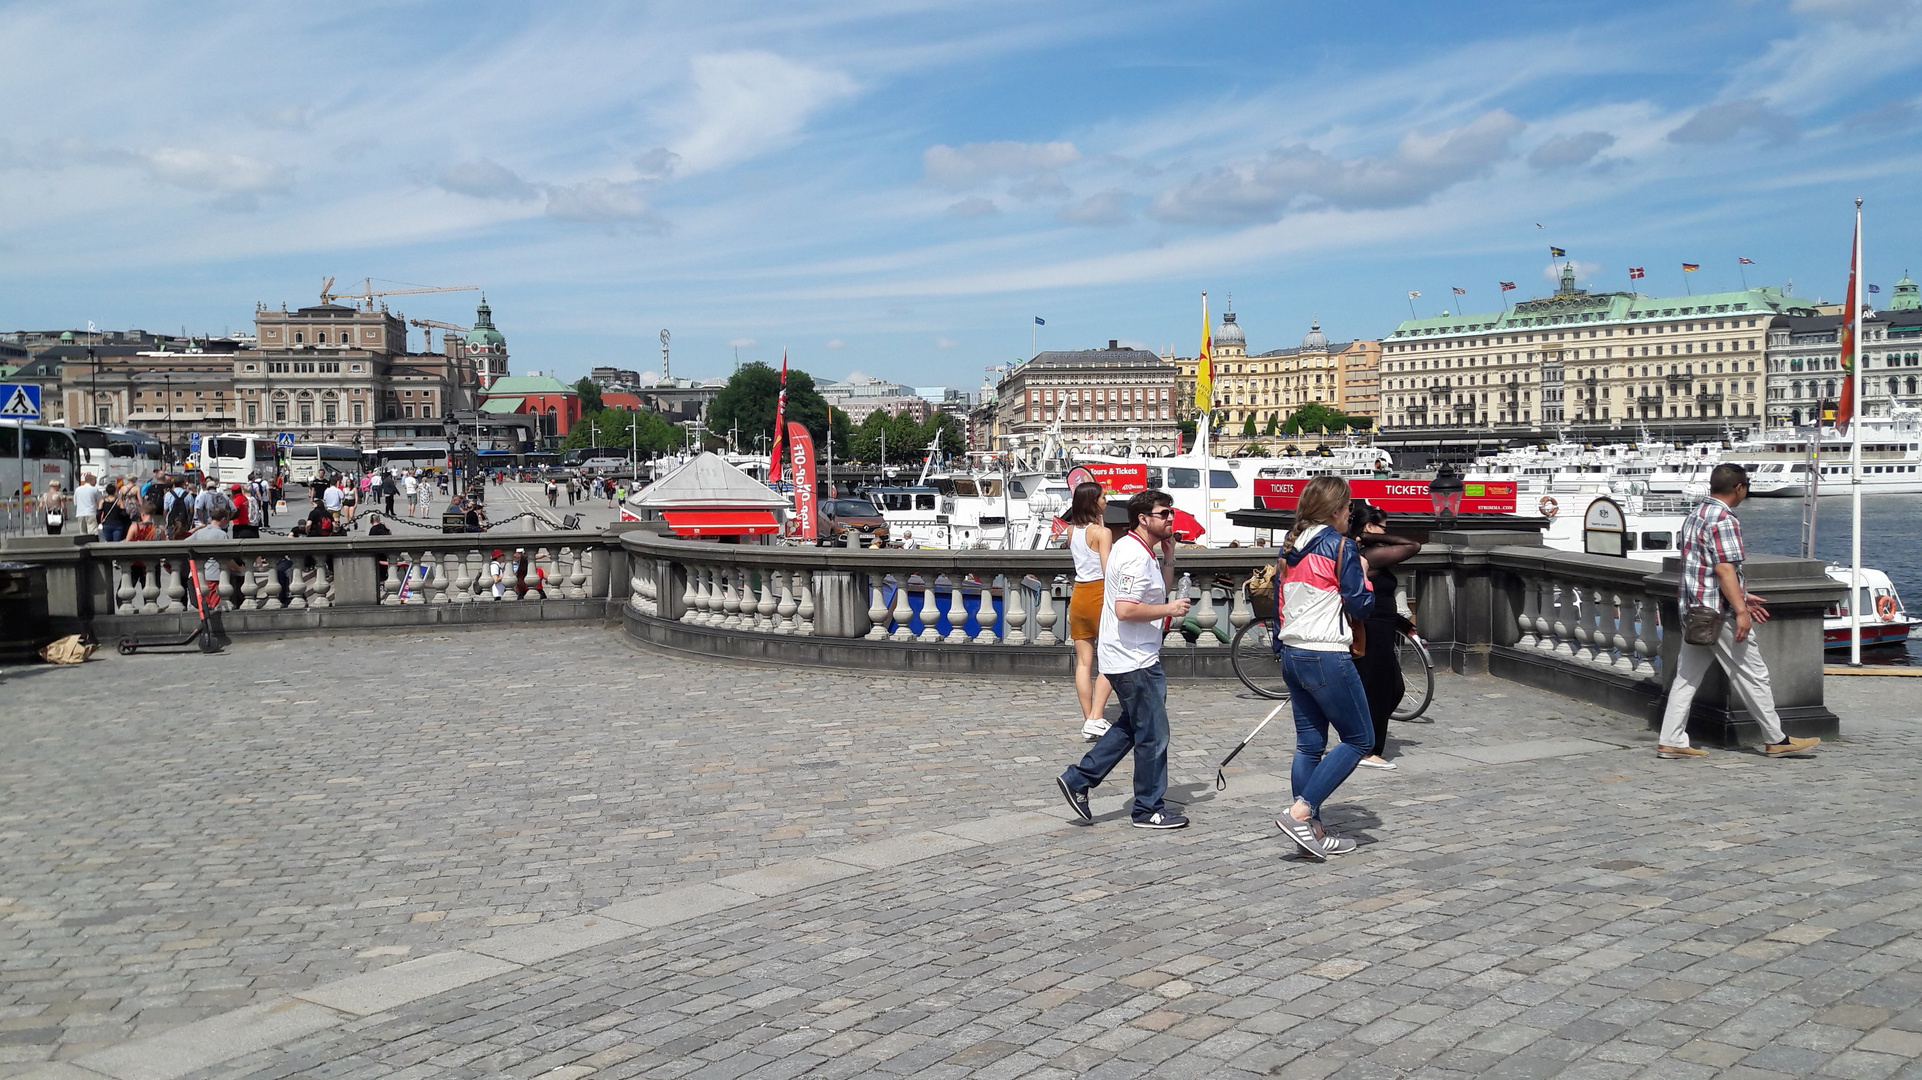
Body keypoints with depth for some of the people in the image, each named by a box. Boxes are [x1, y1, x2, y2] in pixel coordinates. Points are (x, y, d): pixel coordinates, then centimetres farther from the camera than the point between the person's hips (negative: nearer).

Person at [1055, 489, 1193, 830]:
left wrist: (1168, 558, 9)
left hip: (1131, 658, 11)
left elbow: (1161, 592, 22)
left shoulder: (1144, 551, 13)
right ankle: (1149, 810, 11)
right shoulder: (1136, 556, -20)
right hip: (1135, 661, -11)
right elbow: (1126, 610, -28)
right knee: (1152, 736, 0)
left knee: (1132, 726, 20)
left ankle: (1078, 779, 21)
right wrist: (1170, 610, -19)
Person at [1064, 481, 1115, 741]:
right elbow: (1108, 571, -17)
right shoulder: (1102, 532, -12)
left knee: (1084, 662, 6)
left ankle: (1088, 721, 8)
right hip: (1099, 595, -6)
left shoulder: (1071, 530, 7)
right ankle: (1096, 719, -8)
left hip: (1078, 594, 6)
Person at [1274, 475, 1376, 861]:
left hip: (1292, 654, 8)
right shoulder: (1340, 546, -12)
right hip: (1327, 658, -8)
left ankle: (1314, 832, 16)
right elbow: (1361, 606, -11)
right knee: (1358, 740, 3)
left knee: (1309, 745, 12)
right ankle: (1300, 812, -7)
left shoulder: (1290, 547, 11)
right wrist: (1363, 575, 8)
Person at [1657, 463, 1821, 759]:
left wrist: (1741, 596, 25)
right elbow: (1724, 569, -22)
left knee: (1687, 676, 7)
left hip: (1693, 610, 9)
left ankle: (1670, 741, 5)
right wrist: (1741, 610, -23)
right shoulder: (1724, 520, -15)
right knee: (1752, 676, 3)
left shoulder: (1694, 516, 15)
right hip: (1720, 612, -9)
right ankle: (1776, 740, 13)